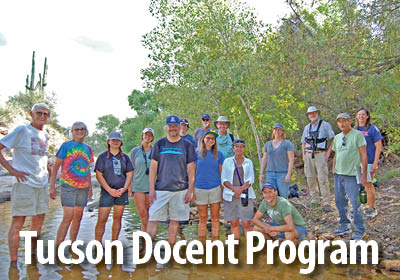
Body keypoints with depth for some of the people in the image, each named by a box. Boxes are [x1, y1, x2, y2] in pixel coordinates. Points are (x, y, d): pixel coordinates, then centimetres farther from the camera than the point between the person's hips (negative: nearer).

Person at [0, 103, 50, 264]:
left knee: (38, 221, 12)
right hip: (24, 183, -7)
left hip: (42, 184, 7)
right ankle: (13, 262, 7)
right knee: (18, 222, -2)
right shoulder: (21, 131, -6)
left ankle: (32, 256, 26)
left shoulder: (45, 135, 14)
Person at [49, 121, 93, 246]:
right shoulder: (66, 146, -1)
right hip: (68, 186, -5)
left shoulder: (87, 149, 14)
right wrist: (52, 186, -8)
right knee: (68, 217, -12)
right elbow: (56, 166, -2)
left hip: (83, 188, 5)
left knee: (78, 217, 9)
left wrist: (90, 188, 19)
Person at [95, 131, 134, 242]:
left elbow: (129, 174, 11)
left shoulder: (125, 157, 12)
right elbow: (98, 175, -3)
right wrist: (109, 190, -10)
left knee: (117, 218, 8)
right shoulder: (103, 157, 3)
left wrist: (124, 188, -4)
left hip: (122, 192, 3)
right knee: (101, 220, -7)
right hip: (107, 191, -3)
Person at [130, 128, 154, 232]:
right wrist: (129, 186, 6)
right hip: (137, 186, 0)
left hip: (151, 186, 0)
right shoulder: (135, 151, 6)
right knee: (142, 213, -10)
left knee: (148, 213, 5)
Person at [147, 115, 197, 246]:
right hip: (160, 189, 0)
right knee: (153, 219, -3)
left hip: (180, 190, 0)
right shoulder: (159, 144, 8)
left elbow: (191, 169, 5)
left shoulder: (187, 146, 6)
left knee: (175, 220, 6)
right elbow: (153, 167, 6)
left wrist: (190, 190, -1)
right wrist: (151, 189, -1)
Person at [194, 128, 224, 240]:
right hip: (200, 189, 0)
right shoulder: (197, 153, 4)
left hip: (215, 188, 1)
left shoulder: (218, 154, 6)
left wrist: (223, 191, 6)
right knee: (202, 219, 7)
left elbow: (221, 173, 10)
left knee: (215, 218, 5)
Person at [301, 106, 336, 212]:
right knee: (311, 178, 5)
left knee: (323, 179, -10)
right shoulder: (307, 127, 17)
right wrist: (304, 155, 11)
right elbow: (303, 142, 22)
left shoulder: (325, 125, 3)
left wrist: (328, 152, -7)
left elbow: (333, 139, 2)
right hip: (309, 155, 5)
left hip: (320, 154, -5)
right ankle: (314, 200, 15)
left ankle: (326, 203, -7)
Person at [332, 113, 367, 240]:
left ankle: (359, 230, 12)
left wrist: (364, 173, -11)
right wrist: (333, 168, 12)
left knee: (355, 202, -2)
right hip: (338, 174, 7)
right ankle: (344, 226, 27)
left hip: (352, 174, -6)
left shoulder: (357, 135, -6)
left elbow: (363, 155, -8)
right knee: (339, 201, 13)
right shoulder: (337, 137, 13)